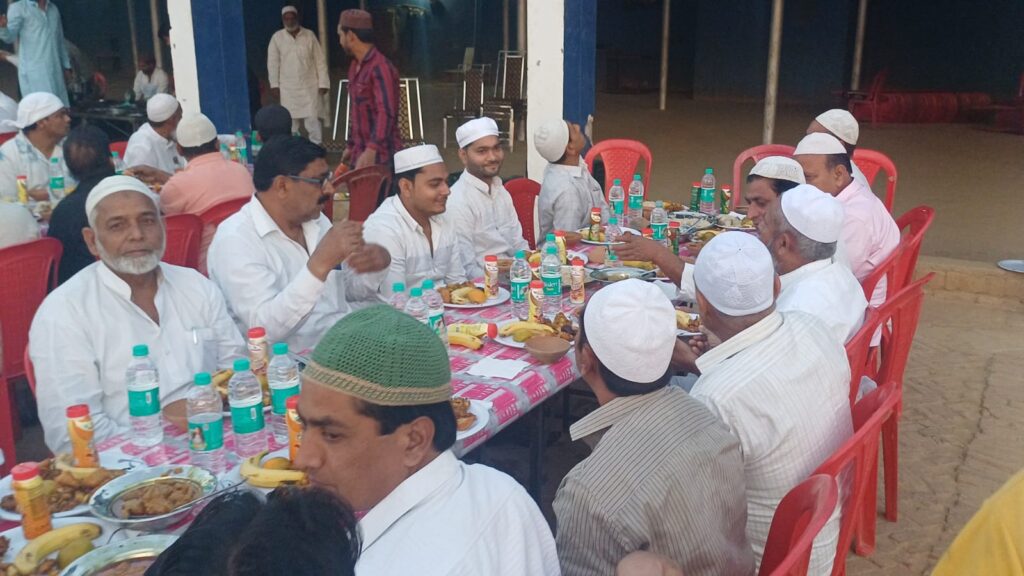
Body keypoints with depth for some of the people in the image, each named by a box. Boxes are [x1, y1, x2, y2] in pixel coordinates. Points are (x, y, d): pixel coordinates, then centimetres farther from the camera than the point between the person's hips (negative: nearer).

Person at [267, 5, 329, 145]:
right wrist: (274, 85, -3)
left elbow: (320, 61, 2)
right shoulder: (277, 38, 1)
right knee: (290, 123, 4)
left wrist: (323, 83, -2)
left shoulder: (309, 35, 0)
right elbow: (273, 63, 3)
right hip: (287, 89, 1)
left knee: (313, 121, -3)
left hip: (309, 87, -1)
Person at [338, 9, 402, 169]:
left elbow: (386, 114, -23)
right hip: (360, 155, 8)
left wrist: (371, 150, -31)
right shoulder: (355, 66, 14)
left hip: (380, 157, -8)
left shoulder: (380, 67, -14)